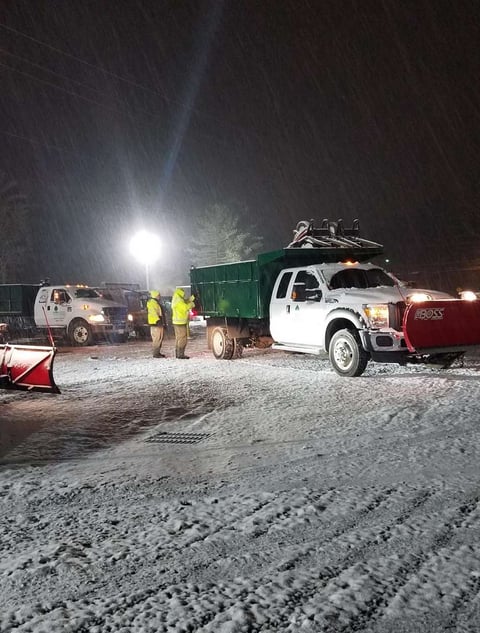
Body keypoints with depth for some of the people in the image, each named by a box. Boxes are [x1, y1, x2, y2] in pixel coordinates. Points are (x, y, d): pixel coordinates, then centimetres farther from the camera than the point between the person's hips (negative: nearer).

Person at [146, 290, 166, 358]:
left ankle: (158, 352, 18)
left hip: (159, 323, 11)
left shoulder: (156, 302, 24)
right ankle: (155, 353, -12)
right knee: (157, 338, -12)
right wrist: (158, 320, -27)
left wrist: (163, 322, 26)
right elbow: (153, 312, -20)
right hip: (156, 323, -11)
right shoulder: (152, 302, -10)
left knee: (160, 338, 12)